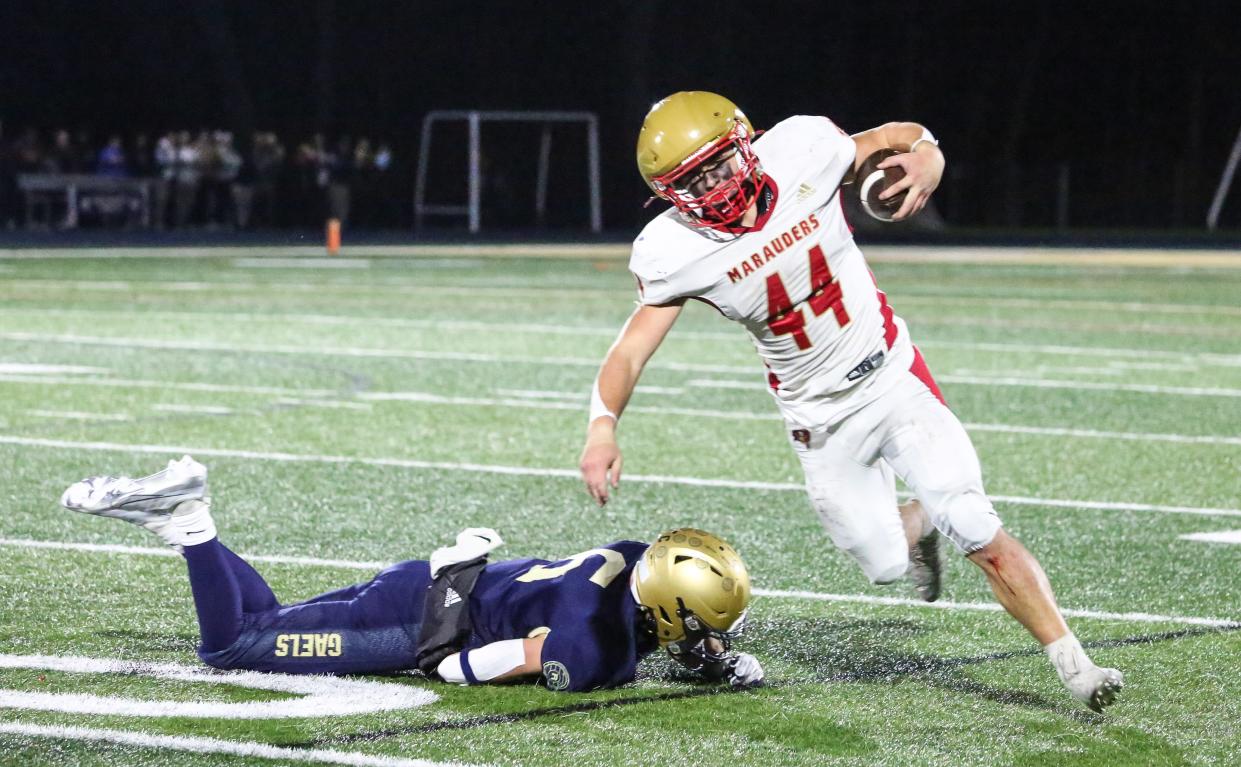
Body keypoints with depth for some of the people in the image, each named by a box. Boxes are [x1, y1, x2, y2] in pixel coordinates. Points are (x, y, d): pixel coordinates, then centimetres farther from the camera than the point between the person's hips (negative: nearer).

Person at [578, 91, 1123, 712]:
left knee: (979, 533, -12)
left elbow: (901, 139, -1)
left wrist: (925, 159, -25)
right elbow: (631, 349, -13)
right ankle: (919, 523, 43)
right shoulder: (677, 251, -18)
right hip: (822, 421, 1)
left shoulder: (801, 153, -19)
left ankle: (1072, 662, -1)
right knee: (885, 566, 6)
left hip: (893, 377, -1)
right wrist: (602, 424, -31)